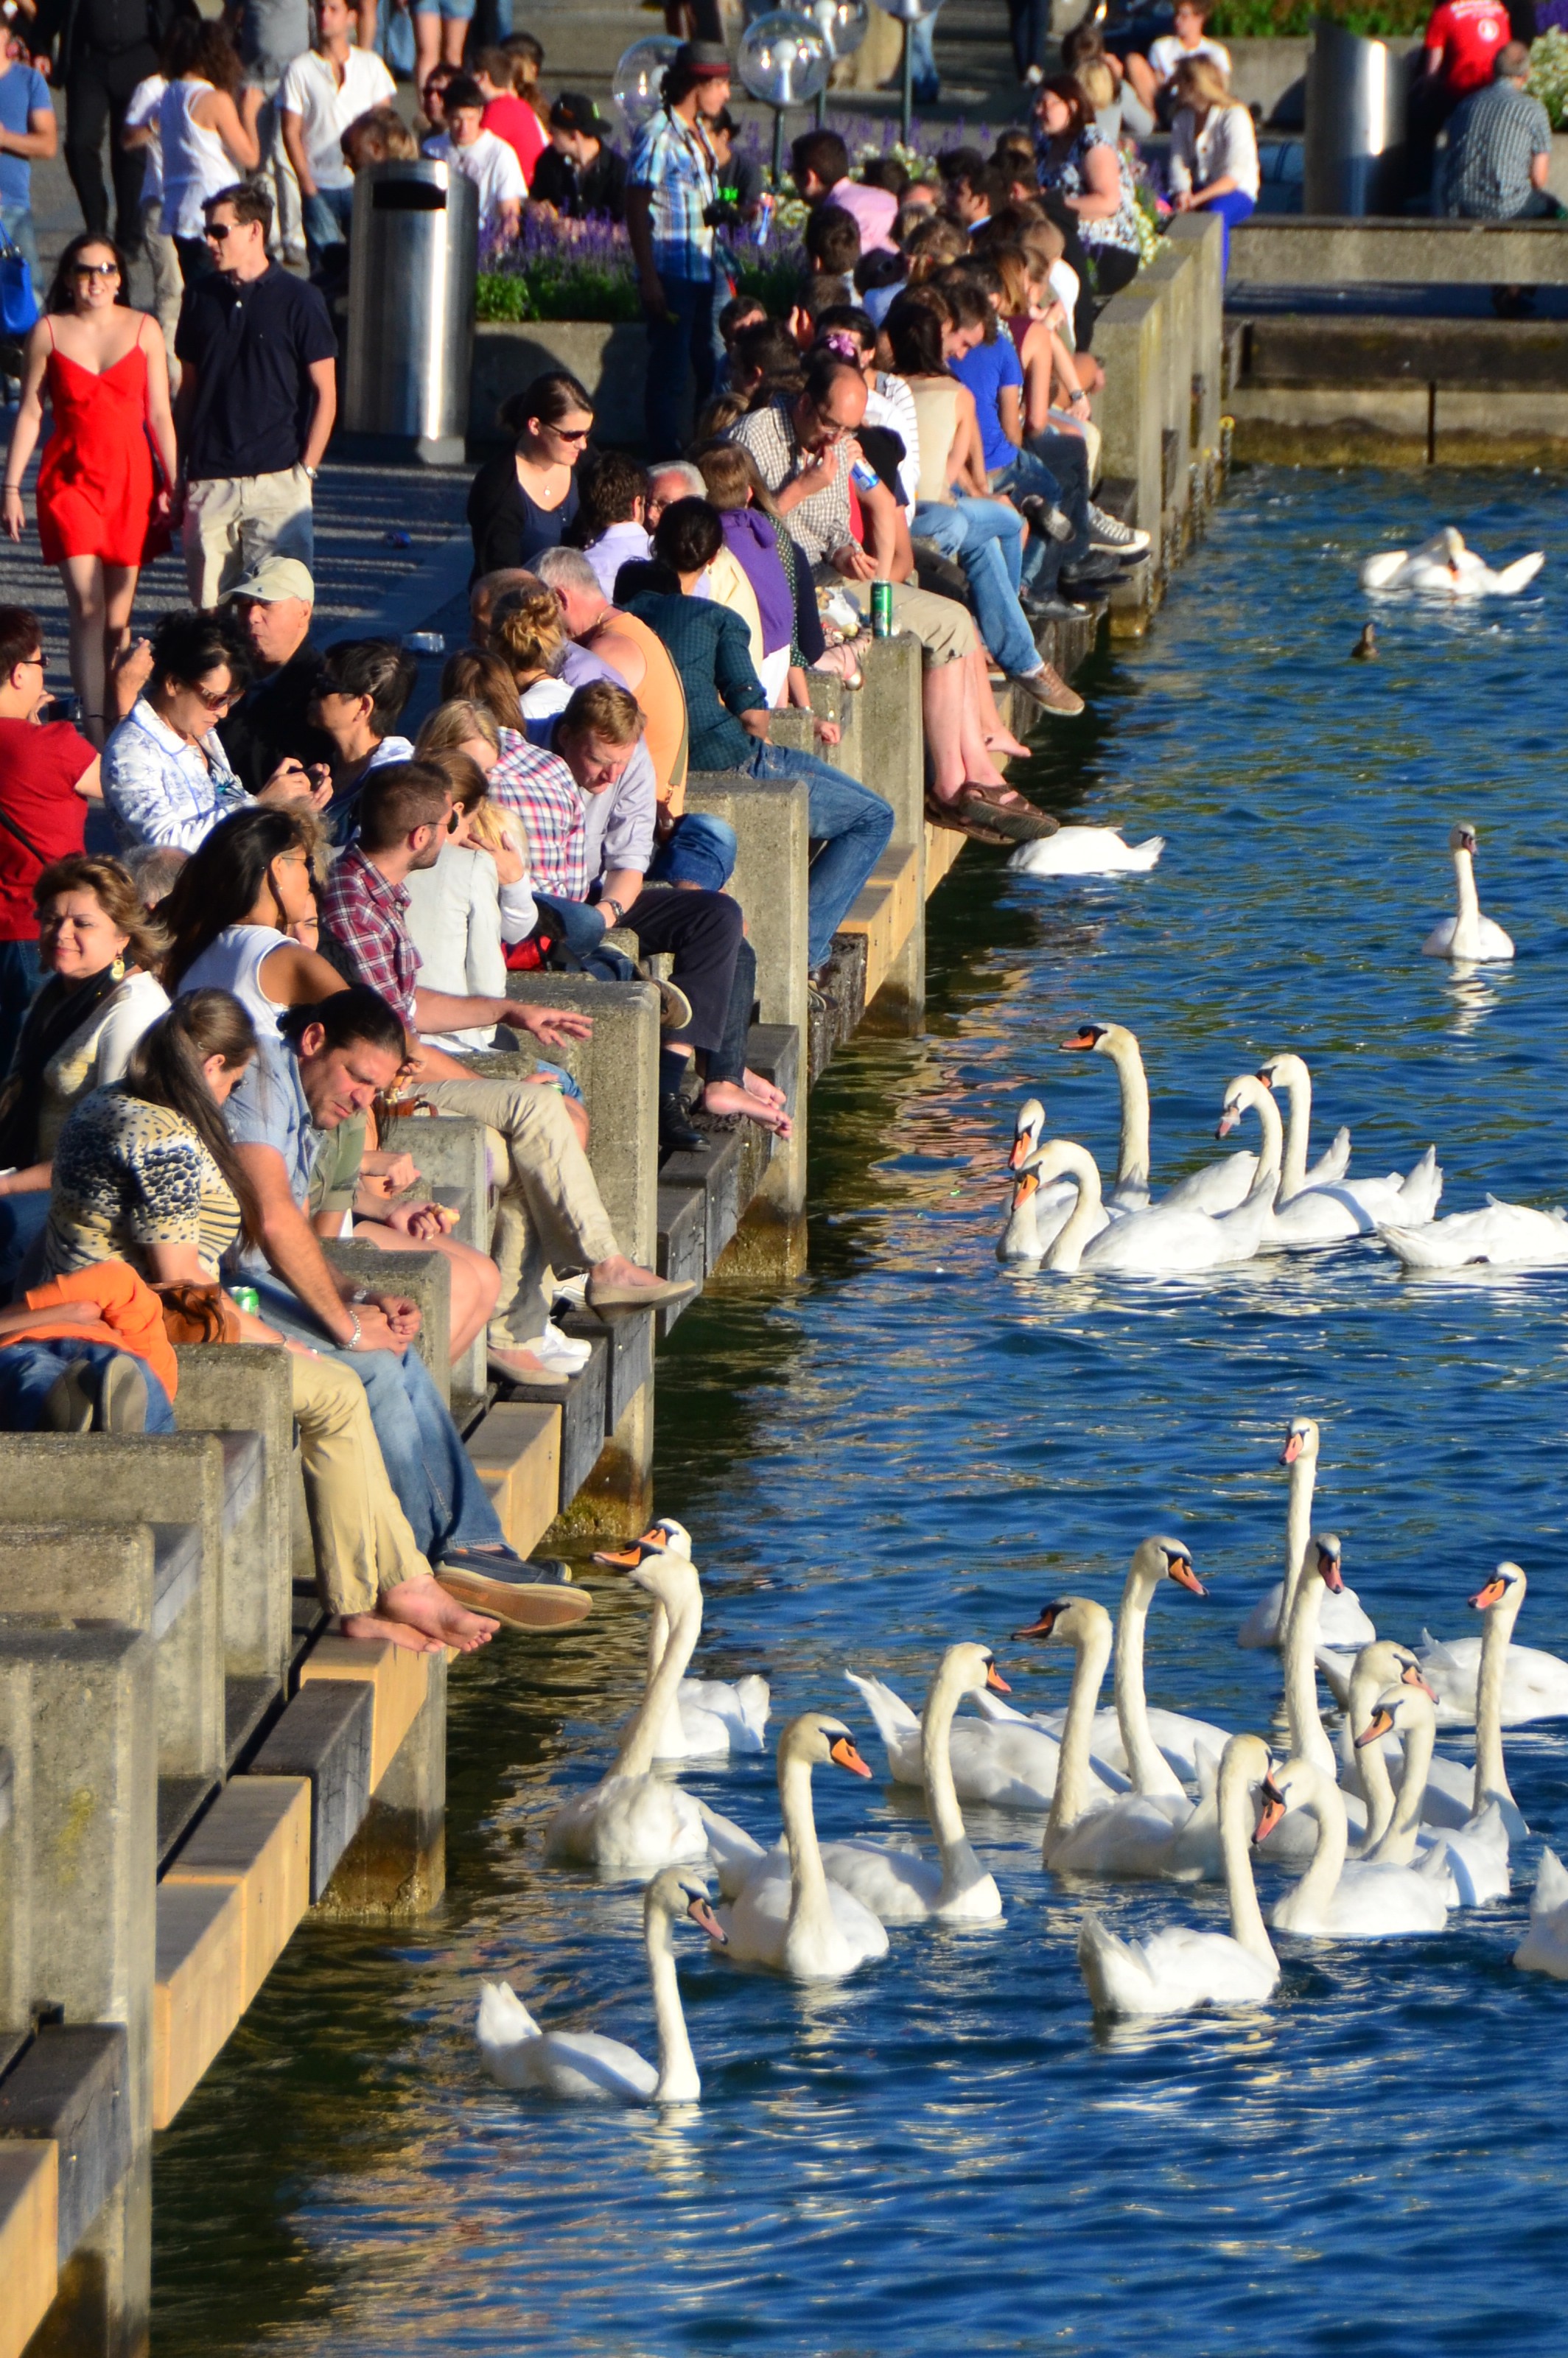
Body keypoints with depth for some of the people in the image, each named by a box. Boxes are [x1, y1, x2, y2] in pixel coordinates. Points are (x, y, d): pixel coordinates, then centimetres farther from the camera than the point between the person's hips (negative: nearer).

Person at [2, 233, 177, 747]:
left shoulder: (144, 330, 4)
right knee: (86, 604, -11)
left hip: (131, 480, 1)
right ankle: (95, 731, -15)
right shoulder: (48, 333, 2)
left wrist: (174, 484, 4)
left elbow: (159, 415, 6)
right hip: (70, 478, -1)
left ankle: (116, 720, 14)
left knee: (118, 611, 3)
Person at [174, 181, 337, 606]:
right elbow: (188, 390, 16)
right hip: (209, 482, 4)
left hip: (277, 478, -4)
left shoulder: (298, 301, -1)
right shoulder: (201, 298, 11)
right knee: (210, 606, 2)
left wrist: (306, 468, -7)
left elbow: (325, 393, 1)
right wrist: (175, 470, 11)